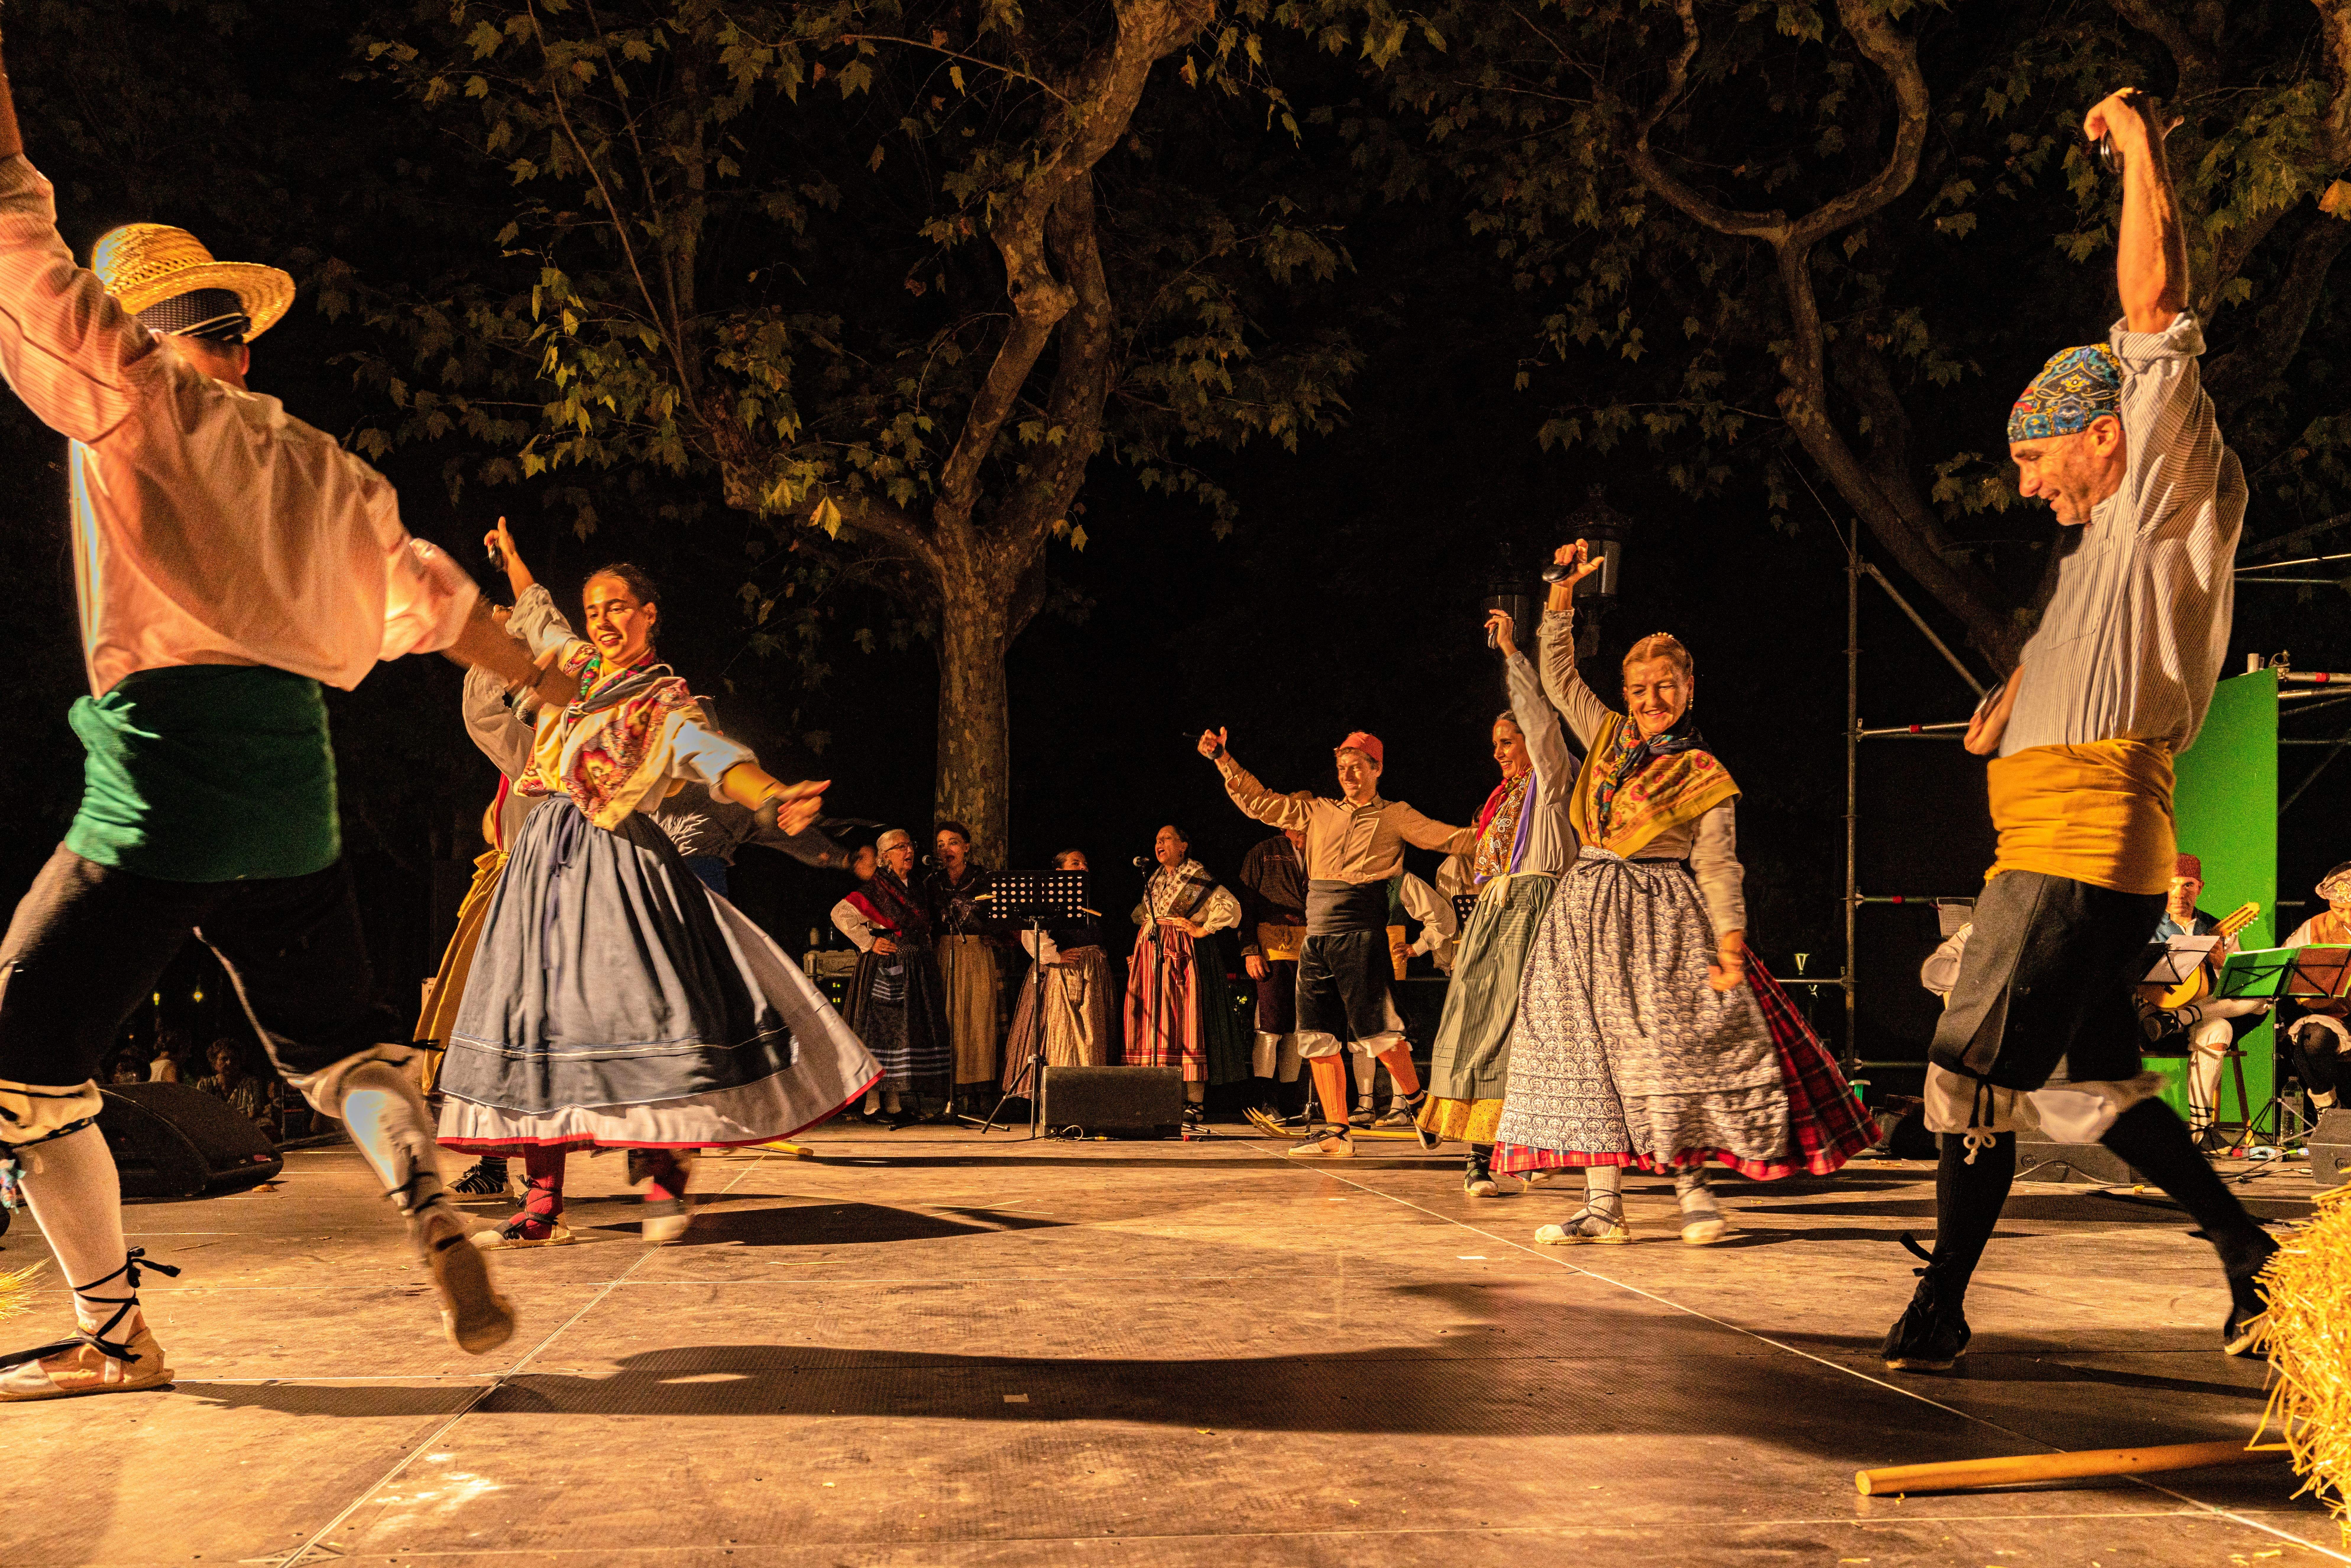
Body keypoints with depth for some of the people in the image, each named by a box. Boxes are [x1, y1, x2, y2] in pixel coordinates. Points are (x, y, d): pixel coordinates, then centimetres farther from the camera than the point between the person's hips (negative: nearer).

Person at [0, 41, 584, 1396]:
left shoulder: (136, 398, 2)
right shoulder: (325, 467, 18)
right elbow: (435, 599, 22)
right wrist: (563, 690, 31)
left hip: (160, 772, -6)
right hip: (293, 775, 6)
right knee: (337, 1036, 20)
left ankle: (113, 1335, 9)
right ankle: (434, 1217, -5)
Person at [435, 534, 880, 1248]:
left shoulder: (665, 703, 2)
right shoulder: (576, 666, 18)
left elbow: (715, 757, -17)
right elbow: (538, 614, 39)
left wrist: (776, 799, -36)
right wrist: (510, 555, 54)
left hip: (613, 863, -5)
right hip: (545, 859, 5)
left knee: (639, 1007, -15)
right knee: (537, 1013, -1)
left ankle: (662, 1176, -2)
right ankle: (541, 1207, 1)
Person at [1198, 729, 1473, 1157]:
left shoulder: (1394, 816, 9)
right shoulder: (1319, 813, 19)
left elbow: (1451, 838, 5)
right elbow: (1261, 803, 21)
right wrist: (1223, 760, 17)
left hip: (1360, 932, -5)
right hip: (1316, 936, 5)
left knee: (1378, 1031, -10)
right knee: (1318, 1037, 2)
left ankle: (1414, 1101, 14)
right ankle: (1337, 1133, 8)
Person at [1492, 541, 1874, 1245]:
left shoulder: (1705, 778, 2)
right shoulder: (1609, 737, 13)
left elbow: (1718, 870, -3)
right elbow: (1558, 673, 15)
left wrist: (1731, 950, -14)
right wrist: (1565, 588, 7)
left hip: (1663, 921, -4)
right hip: (1590, 916, 4)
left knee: (1674, 1045, -9)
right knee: (1589, 1051, -2)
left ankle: (1693, 1187, 5)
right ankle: (1604, 1205, -1)